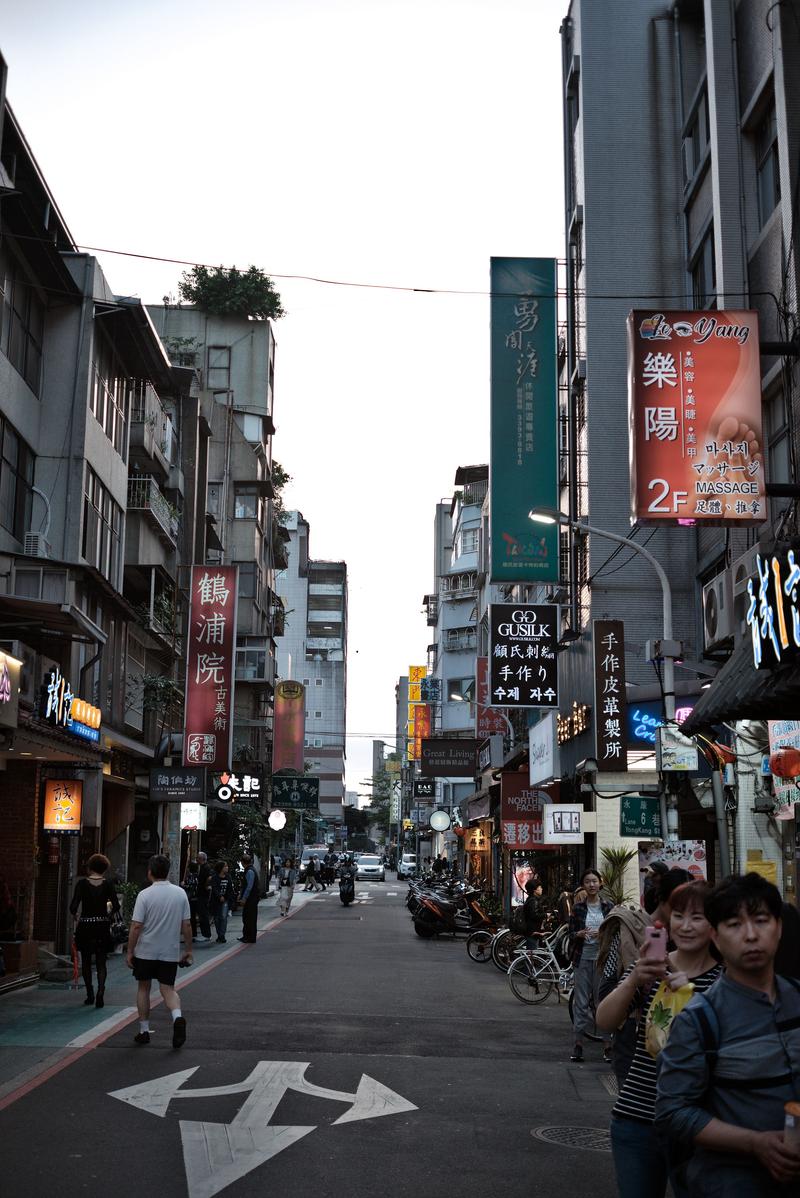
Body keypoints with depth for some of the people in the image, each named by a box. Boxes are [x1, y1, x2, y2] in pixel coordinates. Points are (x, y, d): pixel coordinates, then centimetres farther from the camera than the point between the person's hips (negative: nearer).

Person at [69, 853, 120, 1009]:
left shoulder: (82, 883, -7)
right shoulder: (108, 884, -3)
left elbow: (74, 906, -13)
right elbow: (116, 906, -6)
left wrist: (74, 916, 8)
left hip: (85, 926, -1)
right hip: (102, 926, 1)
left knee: (86, 962, 15)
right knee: (101, 962, 7)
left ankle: (90, 995, 17)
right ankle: (100, 993, -10)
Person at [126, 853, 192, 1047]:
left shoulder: (145, 895, -11)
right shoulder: (180, 893, -1)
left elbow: (136, 926, -13)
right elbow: (187, 925, 1)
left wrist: (130, 951, -4)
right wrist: (188, 950, 10)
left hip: (145, 951, -2)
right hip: (170, 952, 2)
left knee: (143, 988, 14)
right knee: (168, 989, 8)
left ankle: (144, 1030, 18)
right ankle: (177, 1017, -19)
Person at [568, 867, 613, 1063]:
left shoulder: (608, 906, 3)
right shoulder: (578, 908, 4)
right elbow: (571, 934, 4)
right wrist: (580, 934, -17)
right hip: (583, 958, 1)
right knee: (581, 1002, 3)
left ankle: (607, 1044, 7)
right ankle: (578, 1044, 9)